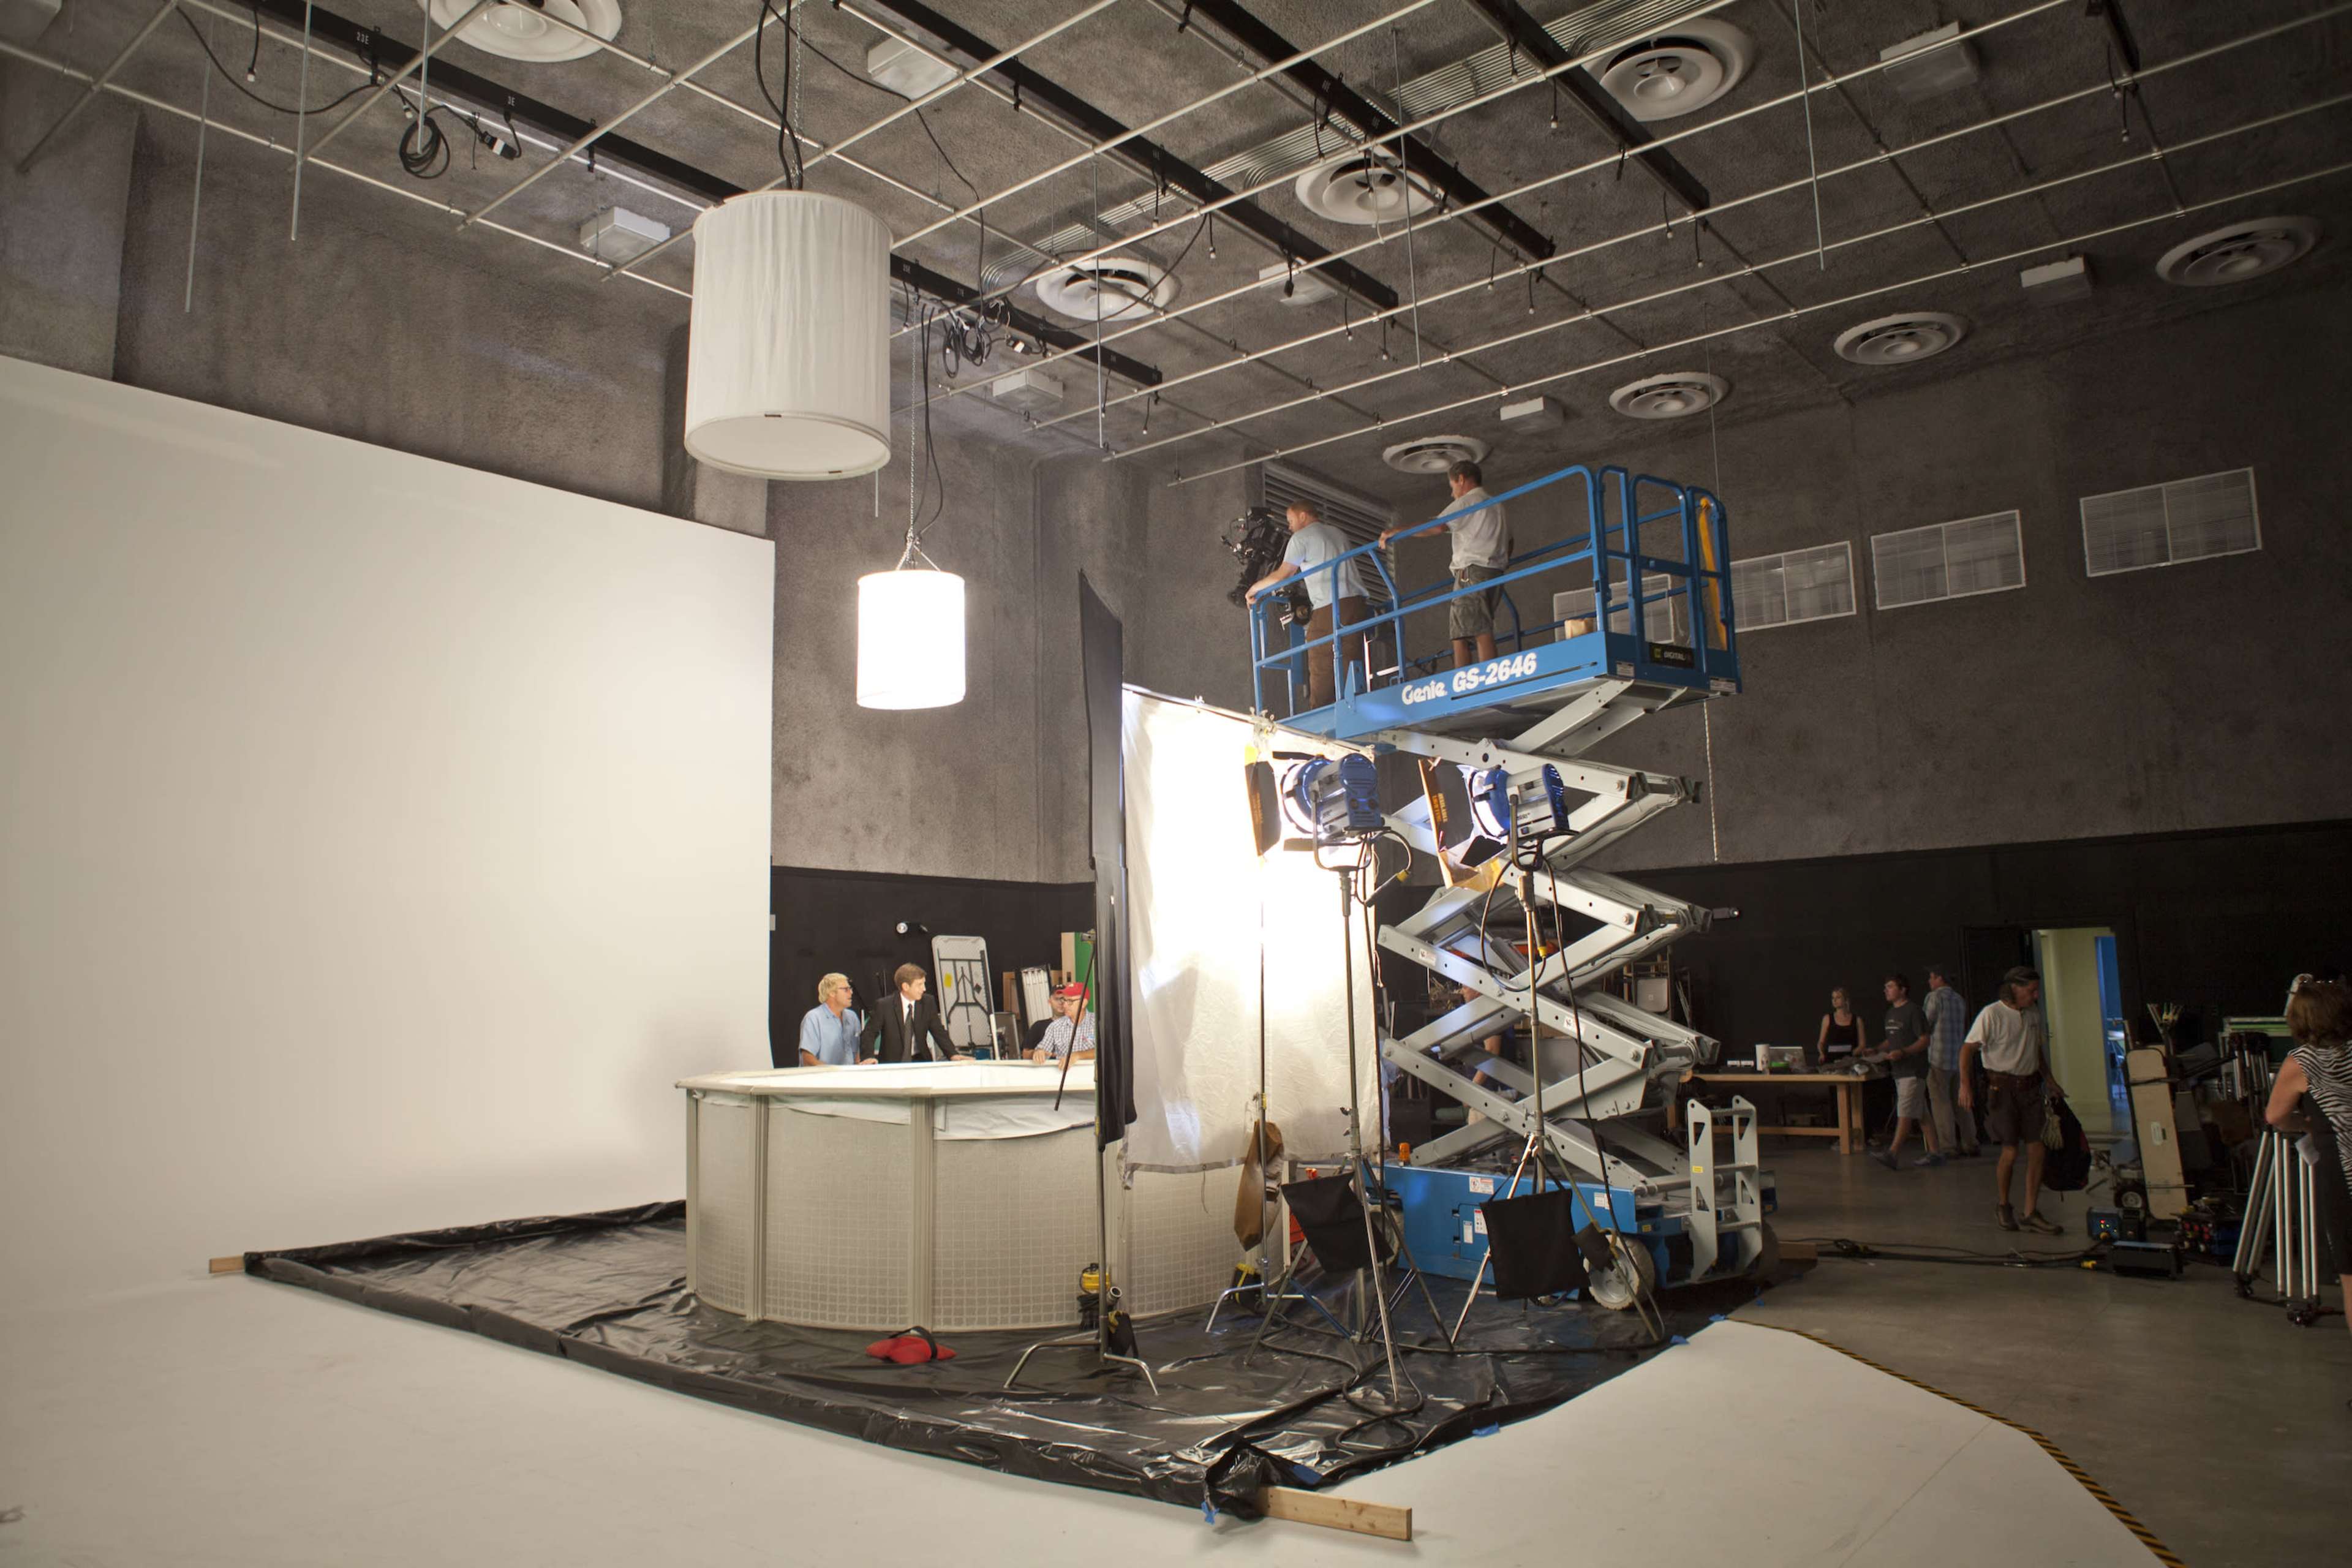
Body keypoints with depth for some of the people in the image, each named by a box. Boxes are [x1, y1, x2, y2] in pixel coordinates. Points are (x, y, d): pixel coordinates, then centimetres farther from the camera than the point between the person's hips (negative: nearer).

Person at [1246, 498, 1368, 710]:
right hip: (1356, 600, 6)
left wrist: (1255, 588, 18)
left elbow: (1282, 576, 3)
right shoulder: (1338, 534, 24)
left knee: (1321, 669, -6)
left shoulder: (1302, 538, 3)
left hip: (1329, 607, -6)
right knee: (1354, 665, 1)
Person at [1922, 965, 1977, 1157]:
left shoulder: (1934, 997, -8)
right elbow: (1965, 1029, 18)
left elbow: (1926, 1026, -9)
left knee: (1940, 1102, -3)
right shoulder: (1959, 1000, 14)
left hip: (1939, 1058, -7)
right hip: (1960, 1058, 7)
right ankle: (1970, 1145, 14)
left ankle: (1948, 1147, -5)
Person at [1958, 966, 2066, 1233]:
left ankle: (2030, 1213, 9)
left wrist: (2050, 1081, 25)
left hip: (2030, 1087, 6)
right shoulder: (1992, 1014, -12)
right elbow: (1968, 1049, -14)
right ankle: (2003, 1207, 17)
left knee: (2037, 1151, 1)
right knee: (2010, 1152, -4)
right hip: (2001, 1088, -6)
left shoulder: (2033, 1013, 10)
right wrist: (1965, 1084, -24)